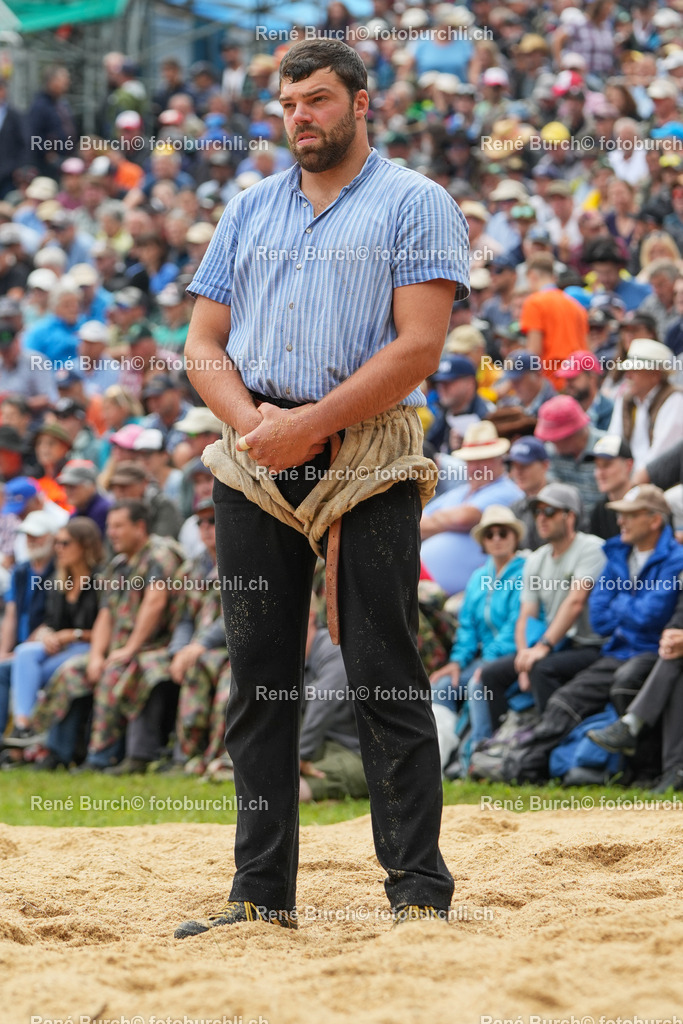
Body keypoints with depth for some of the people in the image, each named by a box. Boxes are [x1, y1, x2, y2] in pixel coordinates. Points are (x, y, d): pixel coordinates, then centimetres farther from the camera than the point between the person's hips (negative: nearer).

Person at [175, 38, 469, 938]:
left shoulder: (415, 204, 3)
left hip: (368, 460, -5)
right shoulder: (249, 211, 19)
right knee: (259, 680, 5)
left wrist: (309, 424, -14)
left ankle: (420, 891, -5)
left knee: (384, 678, -8)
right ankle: (262, 895, 10)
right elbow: (202, 342, 14)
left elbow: (419, 343, -8)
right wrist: (251, 423, -6)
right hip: (254, 459, 5)